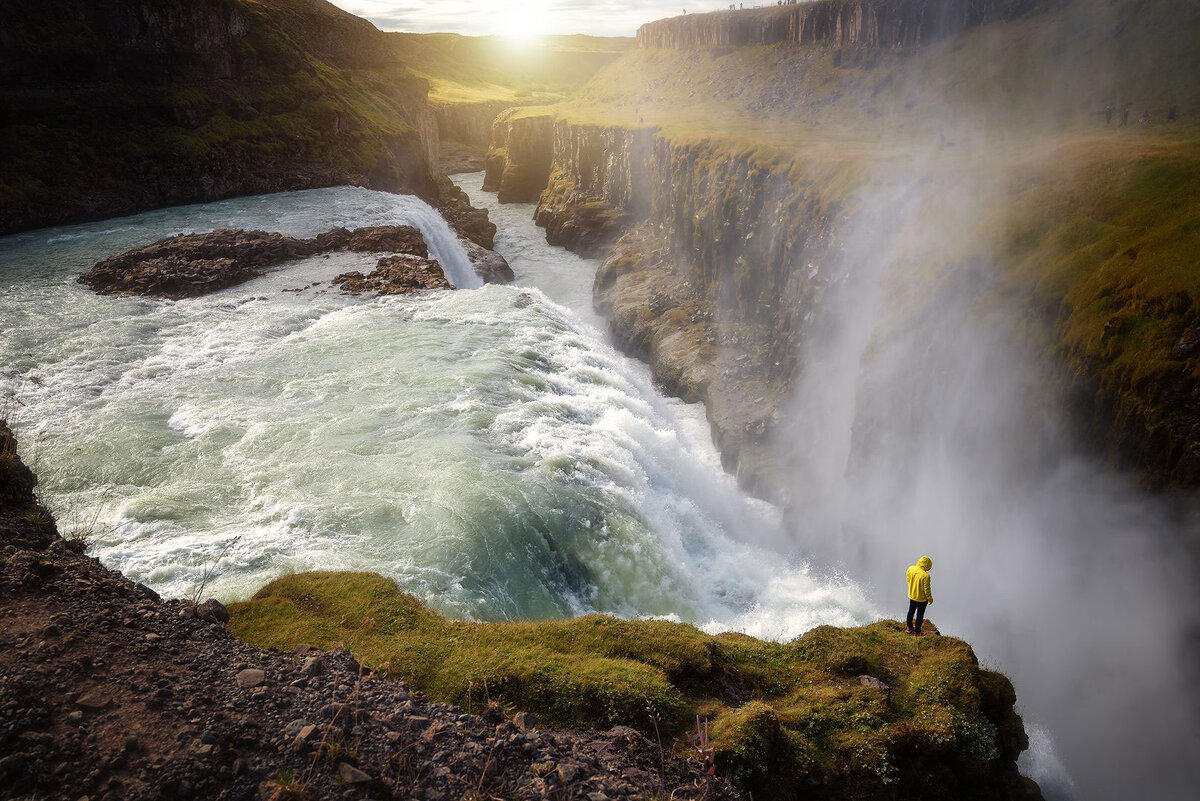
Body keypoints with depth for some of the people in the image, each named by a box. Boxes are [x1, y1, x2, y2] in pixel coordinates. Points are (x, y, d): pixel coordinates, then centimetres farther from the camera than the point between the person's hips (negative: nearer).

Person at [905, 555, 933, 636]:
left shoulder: (910, 569, -16)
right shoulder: (925, 576, -33)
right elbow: (927, 589, -22)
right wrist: (930, 599, -4)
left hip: (911, 595, 6)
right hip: (922, 599, -6)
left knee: (911, 611, 26)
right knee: (920, 615, 14)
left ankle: (909, 628, 45)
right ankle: (916, 632, 28)